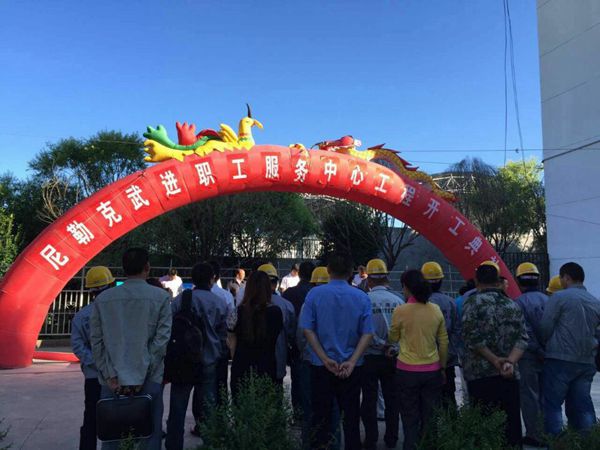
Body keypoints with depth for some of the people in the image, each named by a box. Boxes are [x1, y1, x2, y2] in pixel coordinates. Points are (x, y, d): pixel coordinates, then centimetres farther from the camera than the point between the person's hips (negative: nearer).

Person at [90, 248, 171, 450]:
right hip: (149, 381, -2)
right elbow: (161, 339, -8)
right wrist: (141, 376, -6)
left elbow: (96, 341, 1)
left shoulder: (102, 299, 4)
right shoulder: (161, 297, -4)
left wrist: (110, 376, 0)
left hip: (112, 382, 2)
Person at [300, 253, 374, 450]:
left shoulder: (315, 294, -6)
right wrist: (351, 362, -12)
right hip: (351, 367, 1)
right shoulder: (362, 297, -4)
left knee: (321, 416, 12)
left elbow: (307, 330, -9)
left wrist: (325, 359, -9)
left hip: (321, 366, 0)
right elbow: (367, 334, -9)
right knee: (351, 416, 13)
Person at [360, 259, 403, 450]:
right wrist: (392, 348, 0)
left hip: (370, 357, -2)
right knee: (392, 399, 15)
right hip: (393, 358, 3)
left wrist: (382, 346, -8)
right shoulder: (398, 301, -7)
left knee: (369, 400, 10)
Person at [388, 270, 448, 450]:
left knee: (410, 418, 9)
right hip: (432, 371, 3)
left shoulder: (400, 310, -12)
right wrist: (443, 367, 17)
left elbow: (393, 338, 3)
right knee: (430, 418, 13)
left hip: (407, 371, -3)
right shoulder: (436, 310, -2)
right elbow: (444, 342, 6)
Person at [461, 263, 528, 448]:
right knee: (511, 424, 11)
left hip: (480, 374, -4)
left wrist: (495, 360, -9)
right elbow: (522, 338, 1)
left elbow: (472, 337, -14)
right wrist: (510, 361, -8)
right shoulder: (513, 305, 10)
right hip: (510, 374, 4)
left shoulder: (473, 302, -4)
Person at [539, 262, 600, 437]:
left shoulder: (559, 297, -8)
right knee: (582, 404, 13)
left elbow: (545, 326, -9)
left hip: (560, 359, -6)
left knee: (553, 404, 2)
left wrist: (547, 344, 9)